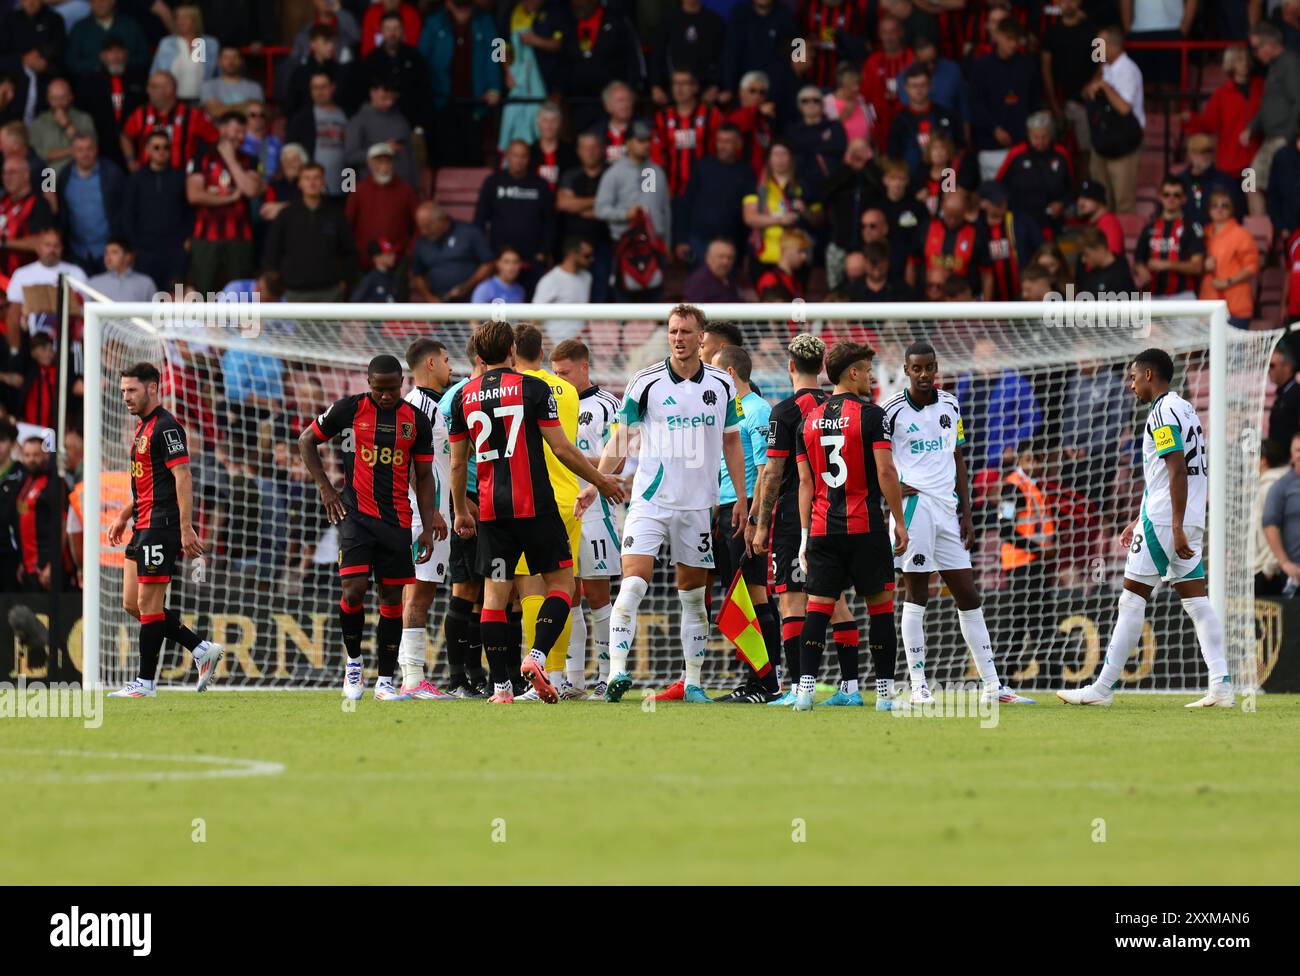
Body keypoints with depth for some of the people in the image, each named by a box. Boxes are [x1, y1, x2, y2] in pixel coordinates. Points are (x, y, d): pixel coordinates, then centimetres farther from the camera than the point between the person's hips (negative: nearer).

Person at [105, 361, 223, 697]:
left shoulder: (166, 427, -13)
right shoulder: (142, 427, 18)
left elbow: (183, 477, -19)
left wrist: (186, 528, -24)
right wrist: (124, 517, 23)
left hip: (161, 527, -10)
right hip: (143, 527, 10)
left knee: (147, 603, -6)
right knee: (132, 603, 8)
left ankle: (145, 682, 0)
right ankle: (202, 649, 13)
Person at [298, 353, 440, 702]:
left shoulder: (417, 420, 5)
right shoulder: (350, 409, -2)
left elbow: (424, 477, 11)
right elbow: (306, 441, 10)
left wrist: (428, 528, 5)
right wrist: (325, 488, 1)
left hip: (397, 521, 3)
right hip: (356, 515, -3)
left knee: (392, 596, 4)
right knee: (354, 590, -15)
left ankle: (385, 681, 10)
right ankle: (353, 662, 8)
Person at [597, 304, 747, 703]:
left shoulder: (721, 385, 4)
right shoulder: (646, 382, -5)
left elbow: (731, 443, 13)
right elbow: (619, 439, -1)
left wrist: (741, 498, 9)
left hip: (697, 505, 3)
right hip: (650, 501, -3)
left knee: (693, 595, 8)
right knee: (633, 584, -16)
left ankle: (693, 682, 15)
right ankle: (616, 672, -20)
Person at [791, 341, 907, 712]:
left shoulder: (809, 420, 10)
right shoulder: (870, 414, -5)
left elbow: (805, 482, 9)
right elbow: (885, 472, -11)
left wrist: (805, 535, 12)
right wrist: (900, 522, -3)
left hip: (822, 528, 4)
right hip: (865, 527, -4)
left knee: (818, 606, 1)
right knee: (879, 603, 6)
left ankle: (806, 685, -12)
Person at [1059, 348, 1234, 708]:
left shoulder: (1162, 414, -11)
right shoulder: (1185, 409, 19)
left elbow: (1177, 472, -20)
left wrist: (1176, 528, -23)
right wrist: (1140, 521, 29)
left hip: (1163, 520, -9)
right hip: (1190, 521, 9)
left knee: (1131, 600, -4)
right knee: (1195, 600, 4)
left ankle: (1103, 688, -1)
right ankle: (1221, 685, -4)